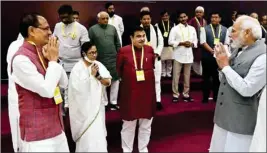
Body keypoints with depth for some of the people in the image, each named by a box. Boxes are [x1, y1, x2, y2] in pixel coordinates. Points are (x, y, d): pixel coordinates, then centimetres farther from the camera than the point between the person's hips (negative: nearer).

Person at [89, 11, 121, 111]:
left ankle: (113, 102, 20)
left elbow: (118, 43, 12)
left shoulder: (112, 28, 8)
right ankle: (104, 103, 20)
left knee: (115, 80, 5)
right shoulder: (92, 29, -2)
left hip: (113, 59, 3)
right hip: (100, 60, -3)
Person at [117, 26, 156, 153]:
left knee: (146, 124, 16)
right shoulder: (123, 51, -8)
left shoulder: (150, 49, -2)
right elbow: (118, 70, 5)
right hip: (130, 92, -2)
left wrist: (146, 77, 10)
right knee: (128, 125, 11)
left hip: (147, 92, 3)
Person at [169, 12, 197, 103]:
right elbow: (170, 41, -7)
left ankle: (186, 94, 20)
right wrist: (181, 43, -16)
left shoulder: (192, 29, 11)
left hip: (189, 55, 4)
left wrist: (191, 44, -9)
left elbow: (195, 41, 12)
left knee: (187, 76, 10)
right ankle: (175, 95, 9)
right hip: (178, 55, -3)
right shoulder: (175, 28, -2)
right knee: (176, 76, -1)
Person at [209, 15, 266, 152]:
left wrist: (225, 66, -19)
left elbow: (246, 89, -26)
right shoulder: (238, 49, 6)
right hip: (225, 115, 8)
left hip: (241, 120, -8)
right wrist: (222, 61, -6)